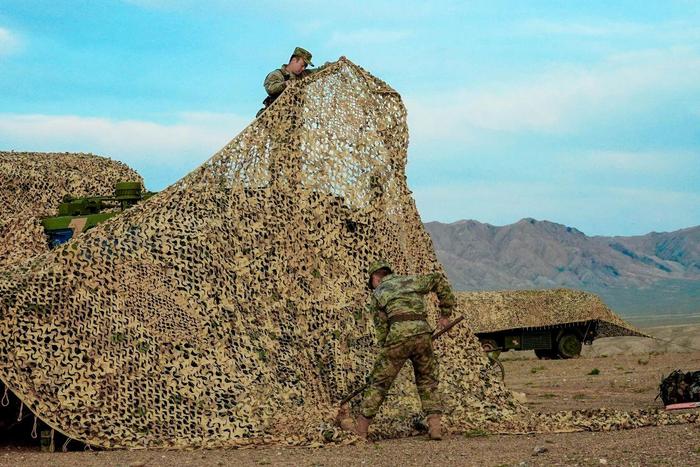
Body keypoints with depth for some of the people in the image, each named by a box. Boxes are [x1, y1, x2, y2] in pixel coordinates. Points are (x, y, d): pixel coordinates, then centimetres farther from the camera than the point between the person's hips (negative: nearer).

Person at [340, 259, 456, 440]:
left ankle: (360, 429, 11)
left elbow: (382, 328, 12)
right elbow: (439, 280, 23)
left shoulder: (377, 294, 18)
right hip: (423, 332, 3)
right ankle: (435, 427, 7)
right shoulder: (411, 281, 26)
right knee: (427, 381, 17)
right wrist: (445, 312, 24)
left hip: (399, 334, -3)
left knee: (379, 382, 6)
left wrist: (387, 350, 22)